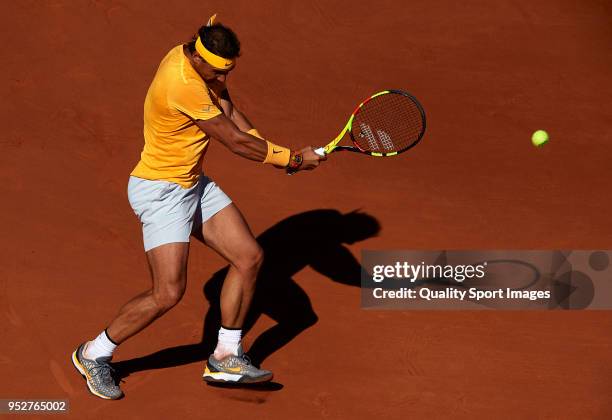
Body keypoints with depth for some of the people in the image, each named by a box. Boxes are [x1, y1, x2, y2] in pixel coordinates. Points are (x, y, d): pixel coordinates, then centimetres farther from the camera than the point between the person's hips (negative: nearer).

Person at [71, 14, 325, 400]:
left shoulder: (202, 66, -1)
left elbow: (230, 112, 4)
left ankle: (226, 359, 17)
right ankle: (94, 354, 7)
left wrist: (272, 150, -13)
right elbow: (236, 142, -23)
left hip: (194, 184, 10)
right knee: (169, 293, -15)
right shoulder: (184, 86, -29)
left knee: (250, 257, 5)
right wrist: (293, 158, -12)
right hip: (160, 190, -10)